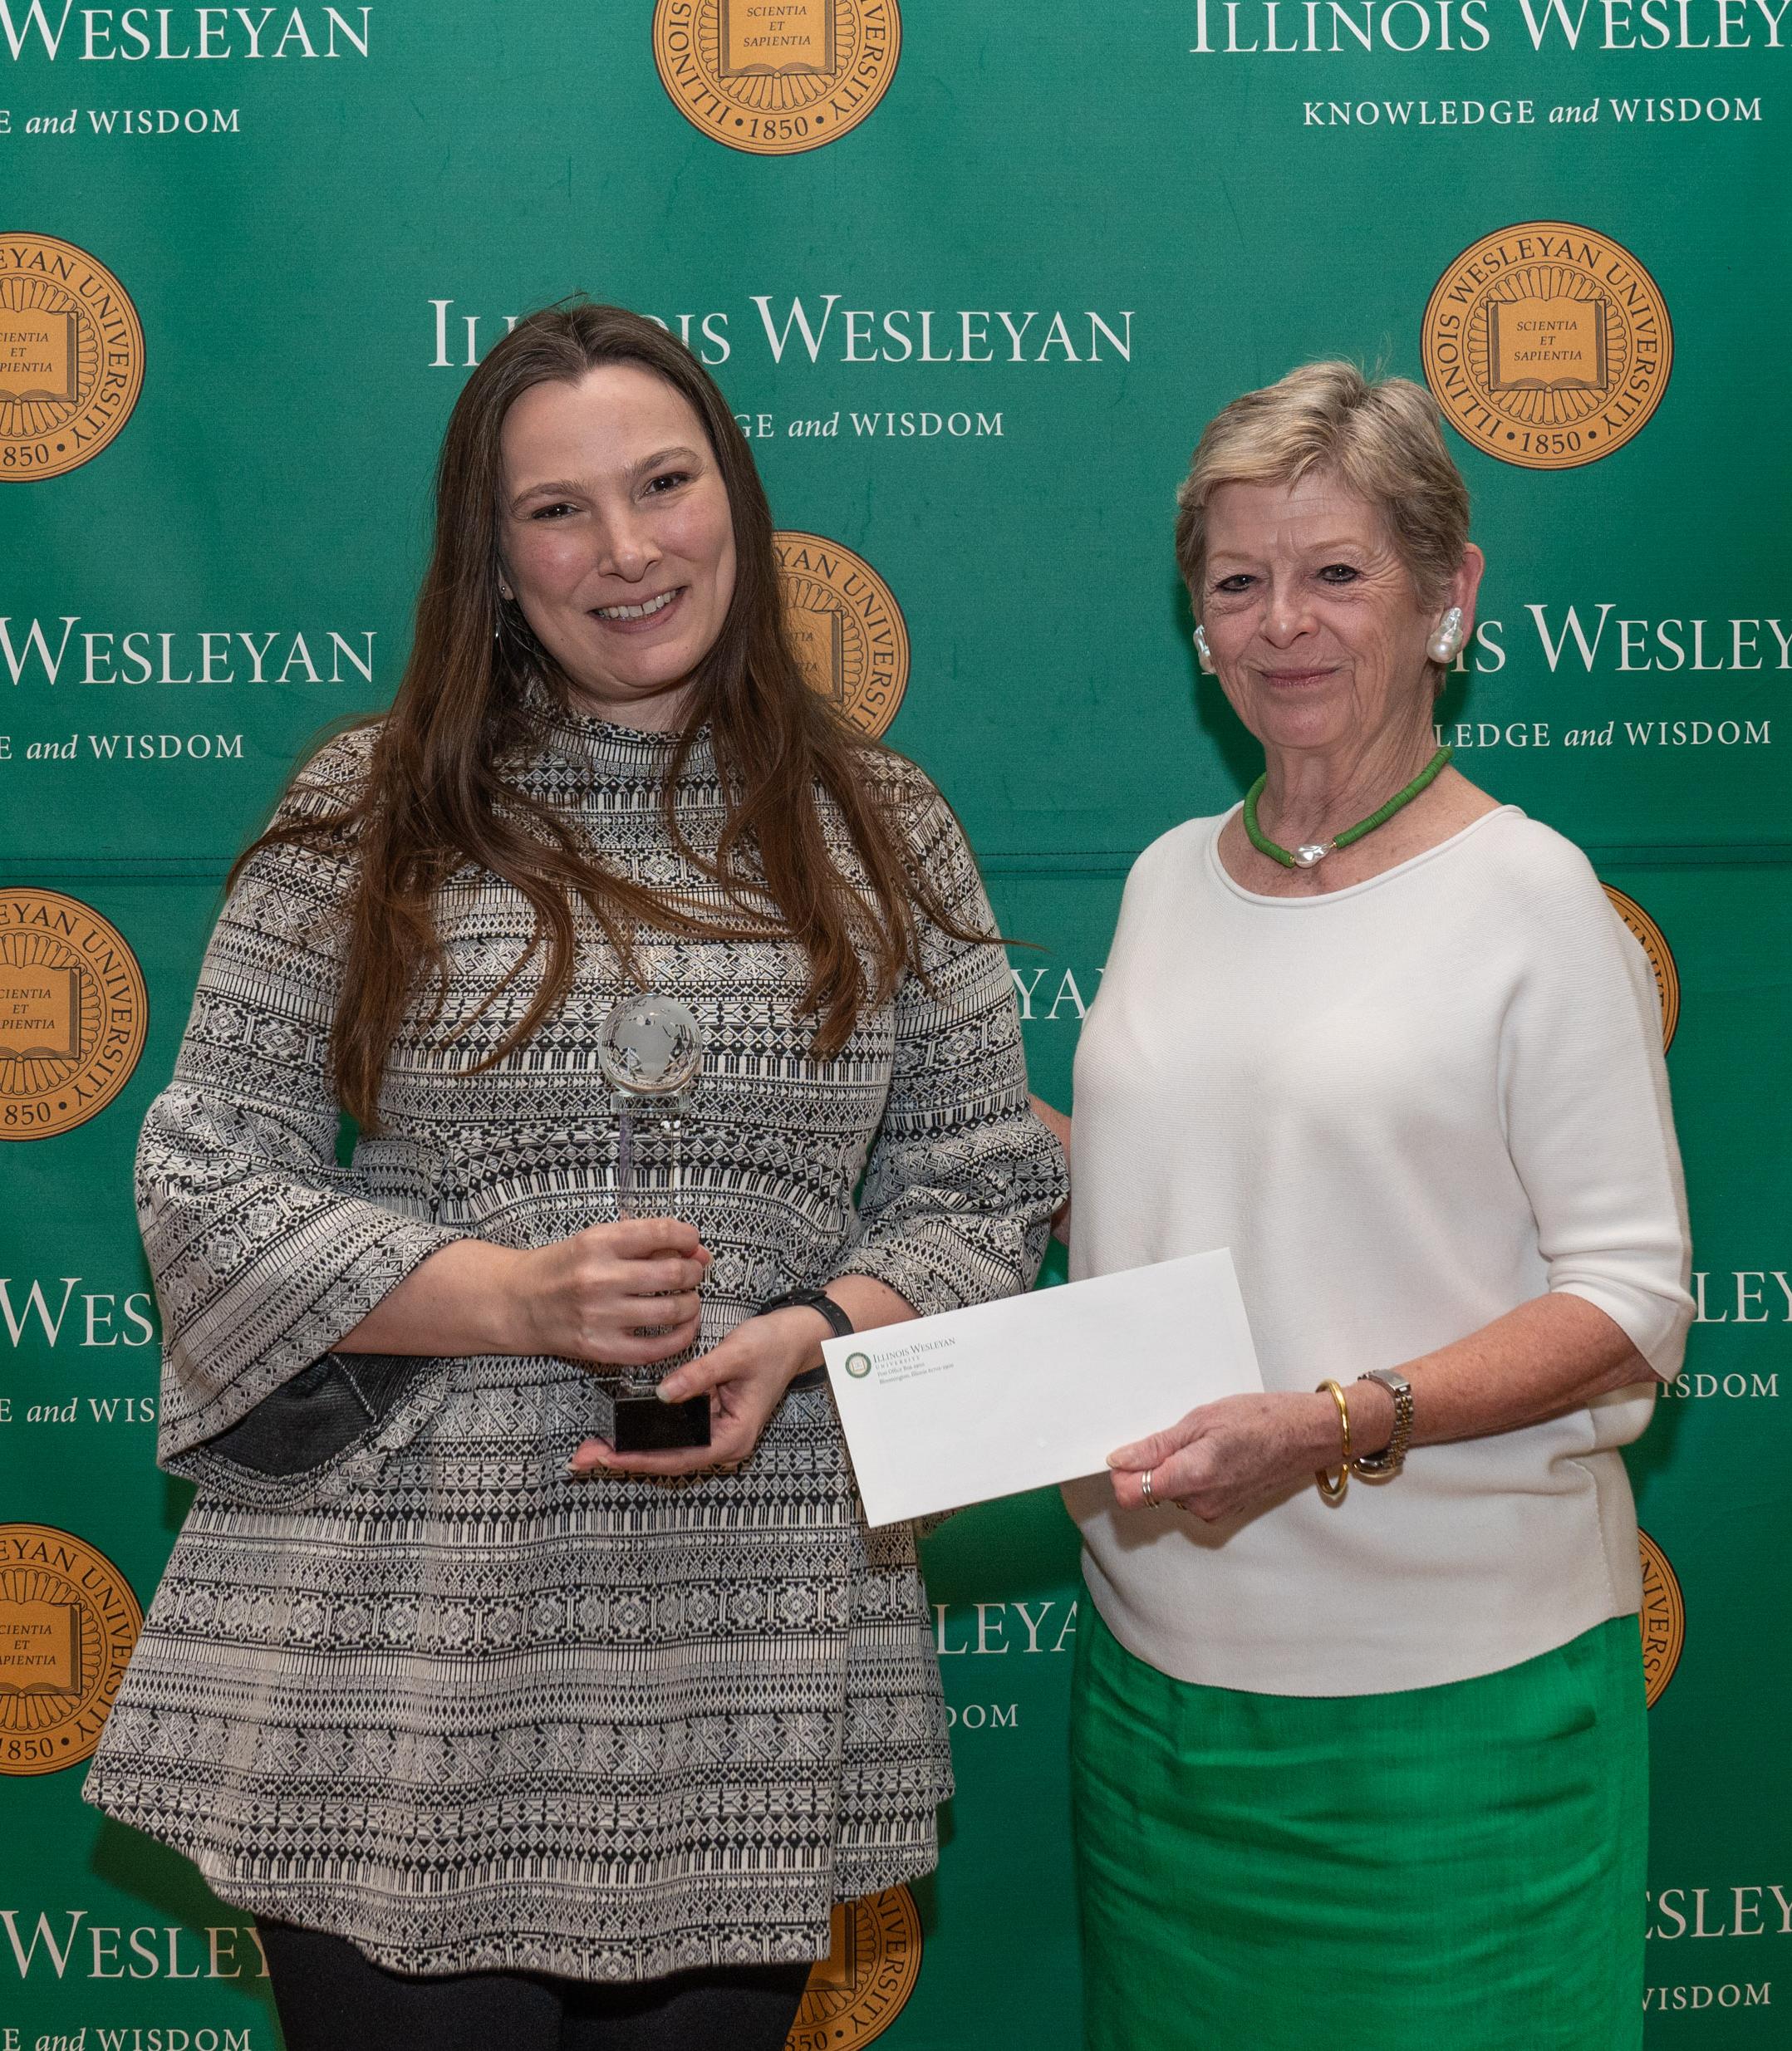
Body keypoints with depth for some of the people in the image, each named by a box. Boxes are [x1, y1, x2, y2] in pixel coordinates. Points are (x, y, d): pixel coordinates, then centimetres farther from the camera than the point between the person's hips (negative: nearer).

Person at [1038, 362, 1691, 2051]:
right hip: (1161, 1658, 5)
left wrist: (1333, 1427, -22)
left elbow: (1632, 1299, -11)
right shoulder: (1169, 881, 10)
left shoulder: (1526, 893, -7)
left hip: (1454, 1693, -5)